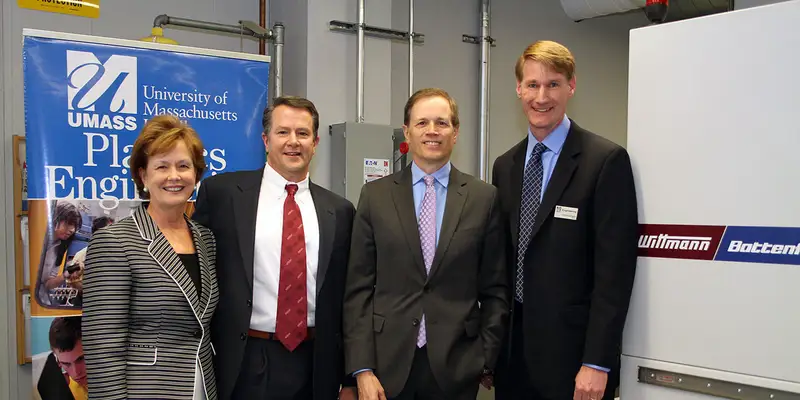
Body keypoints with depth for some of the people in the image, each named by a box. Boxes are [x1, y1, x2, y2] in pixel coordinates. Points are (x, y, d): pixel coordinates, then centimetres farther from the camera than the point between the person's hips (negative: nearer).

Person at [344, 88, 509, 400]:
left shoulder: (484, 197, 1)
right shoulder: (375, 195, 2)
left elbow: (494, 288, 4)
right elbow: (359, 288, -1)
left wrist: (486, 358, -1)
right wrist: (362, 368, -6)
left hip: (456, 366, 0)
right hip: (388, 363, 0)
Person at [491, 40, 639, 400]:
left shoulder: (606, 161, -10)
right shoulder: (505, 166, 9)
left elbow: (615, 269, -13)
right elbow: (501, 260, 12)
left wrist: (597, 363, -16)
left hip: (571, 351, -5)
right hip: (512, 349, 5)